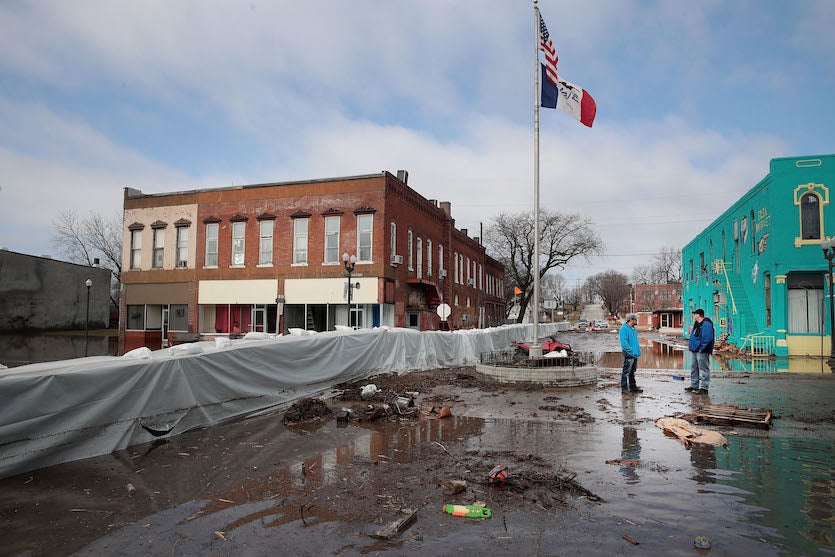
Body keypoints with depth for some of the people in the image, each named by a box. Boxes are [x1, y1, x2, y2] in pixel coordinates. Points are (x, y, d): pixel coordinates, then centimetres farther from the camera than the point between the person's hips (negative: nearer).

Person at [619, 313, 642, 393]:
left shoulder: (633, 329, 16)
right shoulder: (624, 328, -13)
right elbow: (624, 343, -20)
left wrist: (638, 350, 13)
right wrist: (632, 351, -22)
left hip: (635, 355, 9)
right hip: (628, 354, -9)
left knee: (632, 372, 16)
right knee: (626, 372, -4)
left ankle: (633, 387, 24)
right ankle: (624, 388, 1)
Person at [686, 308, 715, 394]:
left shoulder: (706, 325, -15)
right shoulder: (696, 324, 16)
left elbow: (707, 339, -22)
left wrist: (701, 348, -21)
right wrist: (691, 346, 17)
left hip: (702, 352, -11)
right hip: (694, 350, 11)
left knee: (704, 369, -4)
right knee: (694, 368, 16)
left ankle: (704, 388, -1)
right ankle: (694, 386, 26)